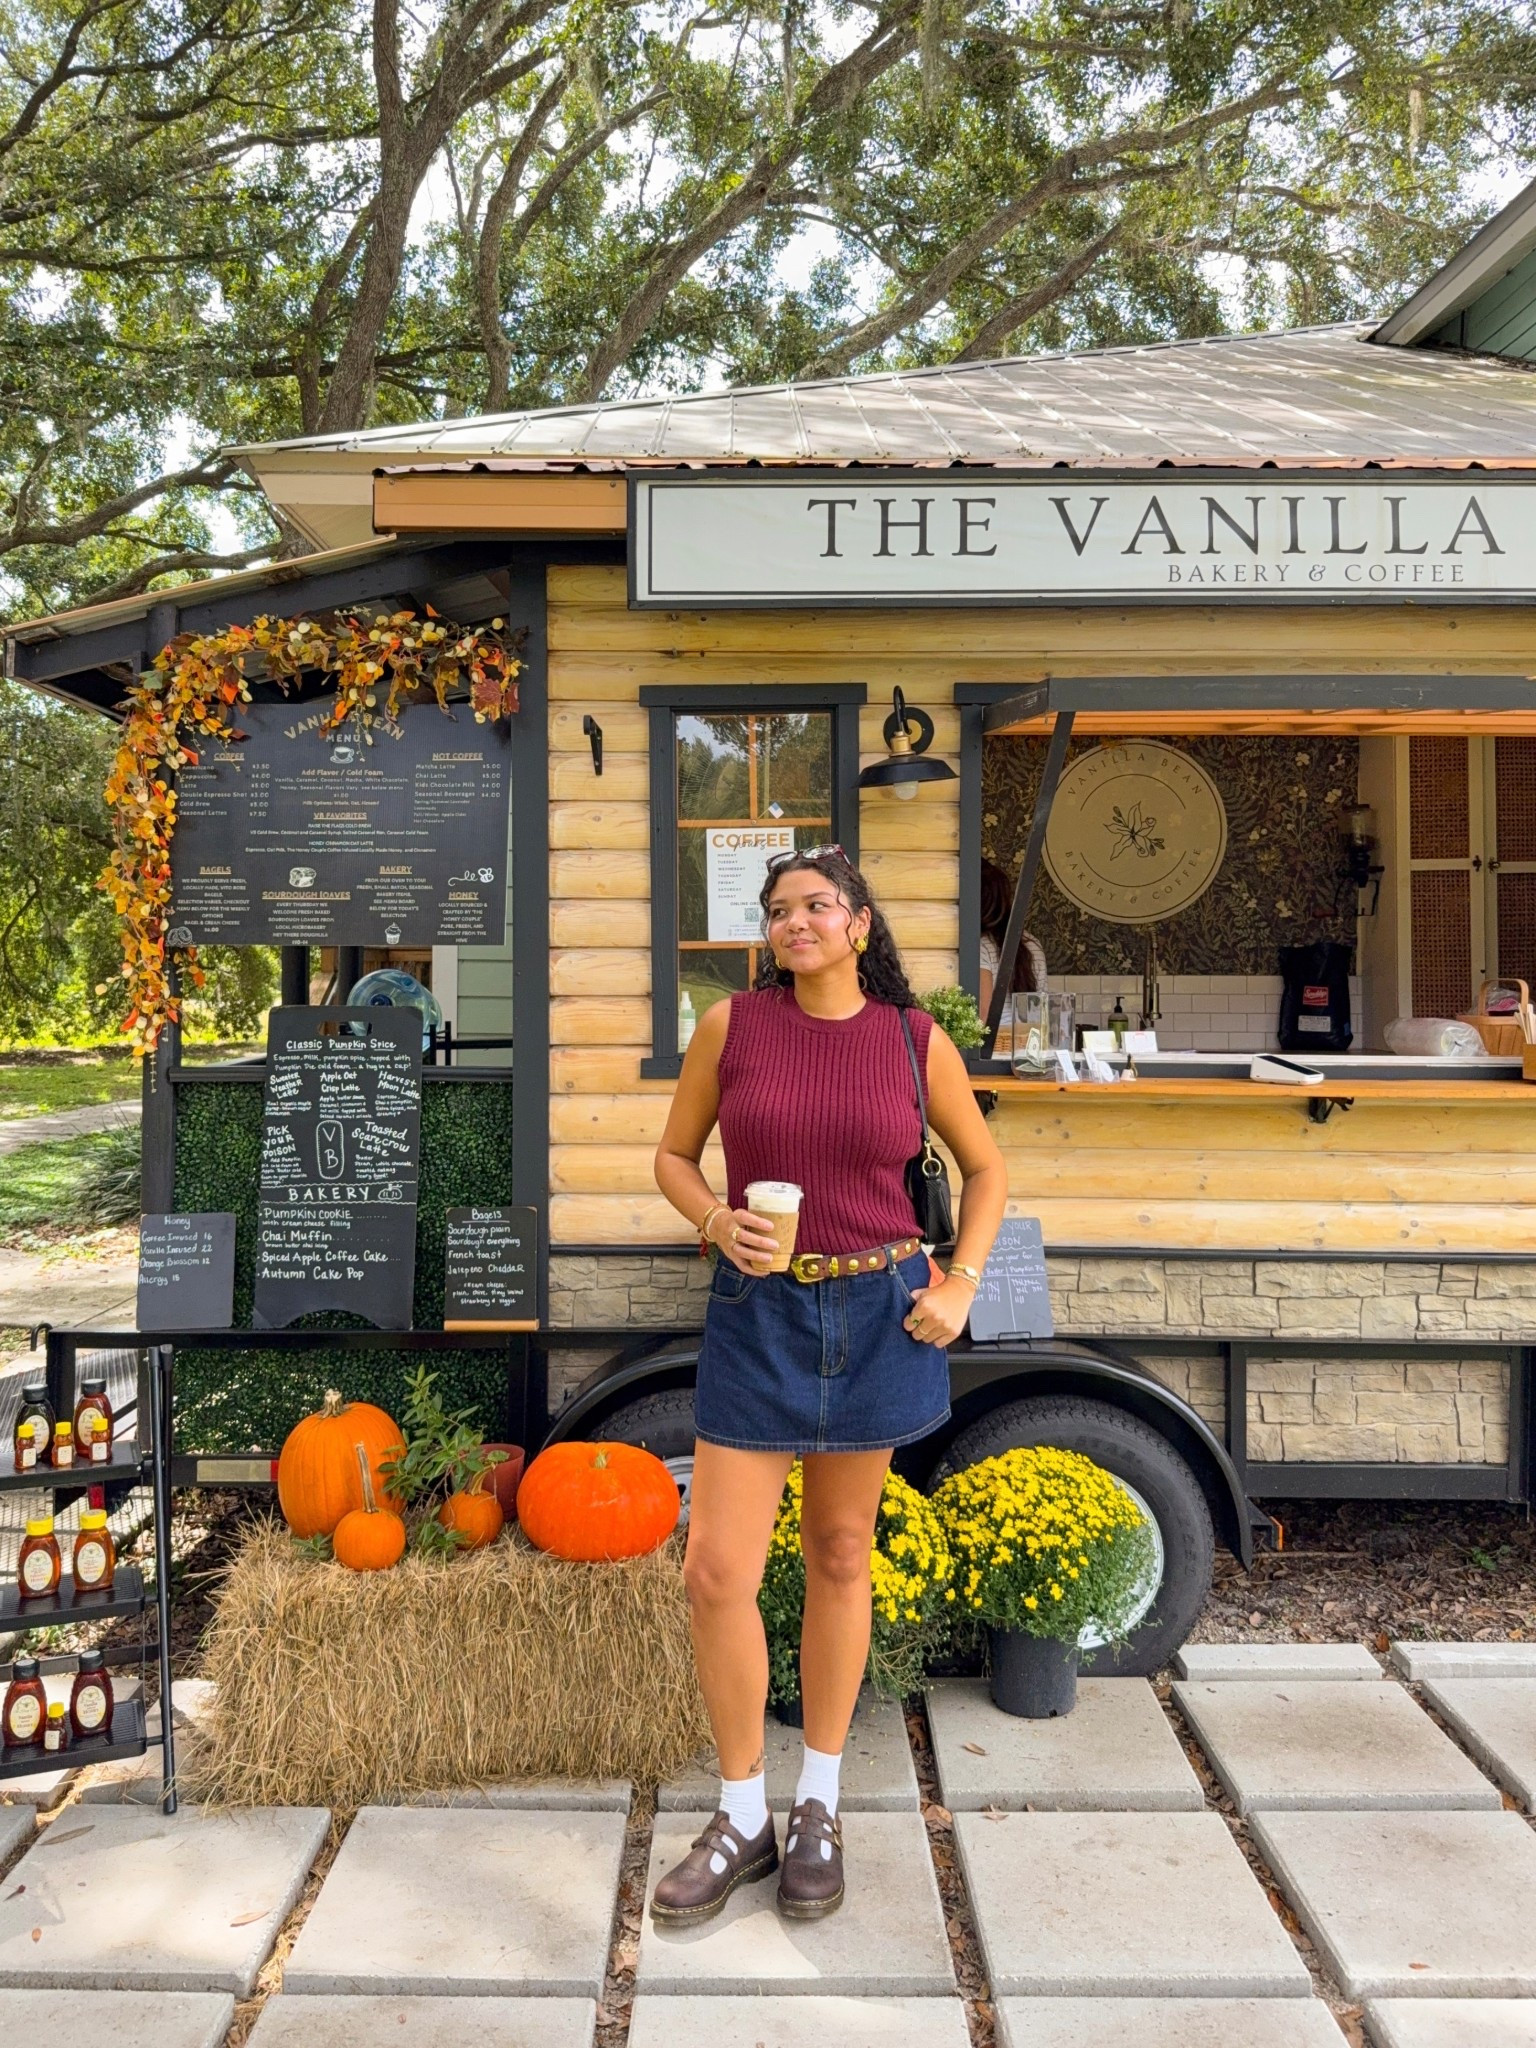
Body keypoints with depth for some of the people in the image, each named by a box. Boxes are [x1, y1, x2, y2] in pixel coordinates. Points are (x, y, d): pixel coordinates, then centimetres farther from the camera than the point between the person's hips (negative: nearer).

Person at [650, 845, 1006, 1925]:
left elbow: (986, 1168, 12)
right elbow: (674, 1154, 9)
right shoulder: (732, 1025, -2)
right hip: (758, 1311, 0)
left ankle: (820, 1809, 30)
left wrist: (960, 1283, 1)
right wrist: (716, 1219, -11)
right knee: (718, 1570, -3)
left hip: (877, 1314, 0)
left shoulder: (916, 1040, -1)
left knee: (840, 1556, 13)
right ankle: (744, 1818, 19)